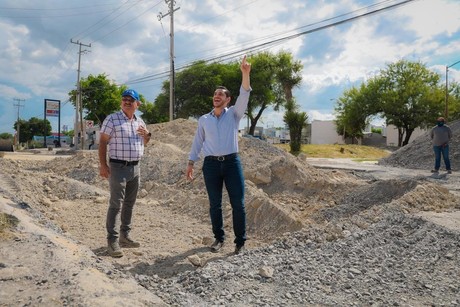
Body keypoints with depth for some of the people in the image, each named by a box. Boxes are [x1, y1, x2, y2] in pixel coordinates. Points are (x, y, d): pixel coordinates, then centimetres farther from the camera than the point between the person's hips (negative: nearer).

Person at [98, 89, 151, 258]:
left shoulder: (140, 121, 12)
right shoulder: (112, 119, -6)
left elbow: (144, 143, 22)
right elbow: (102, 142, -8)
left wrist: (147, 135, -1)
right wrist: (102, 165, -16)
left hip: (135, 167, 7)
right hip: (118, 167, -6)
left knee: (129, 204, 13)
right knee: (116, 205, -7)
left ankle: (125, 236, 25)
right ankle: (112, 241, -1)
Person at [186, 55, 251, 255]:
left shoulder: (234, 114, 5)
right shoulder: (204, 119, 12)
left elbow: (244, 96, -10)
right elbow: (197, 142, 15)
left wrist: (245, 74, -24)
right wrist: (191, 162, 9)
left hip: (232, 162, -2)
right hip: (211, 164, 2)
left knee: (238, 203, -2)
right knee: (215, 204, 7)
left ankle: (240, 241, 9)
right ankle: (219, 238, 22)